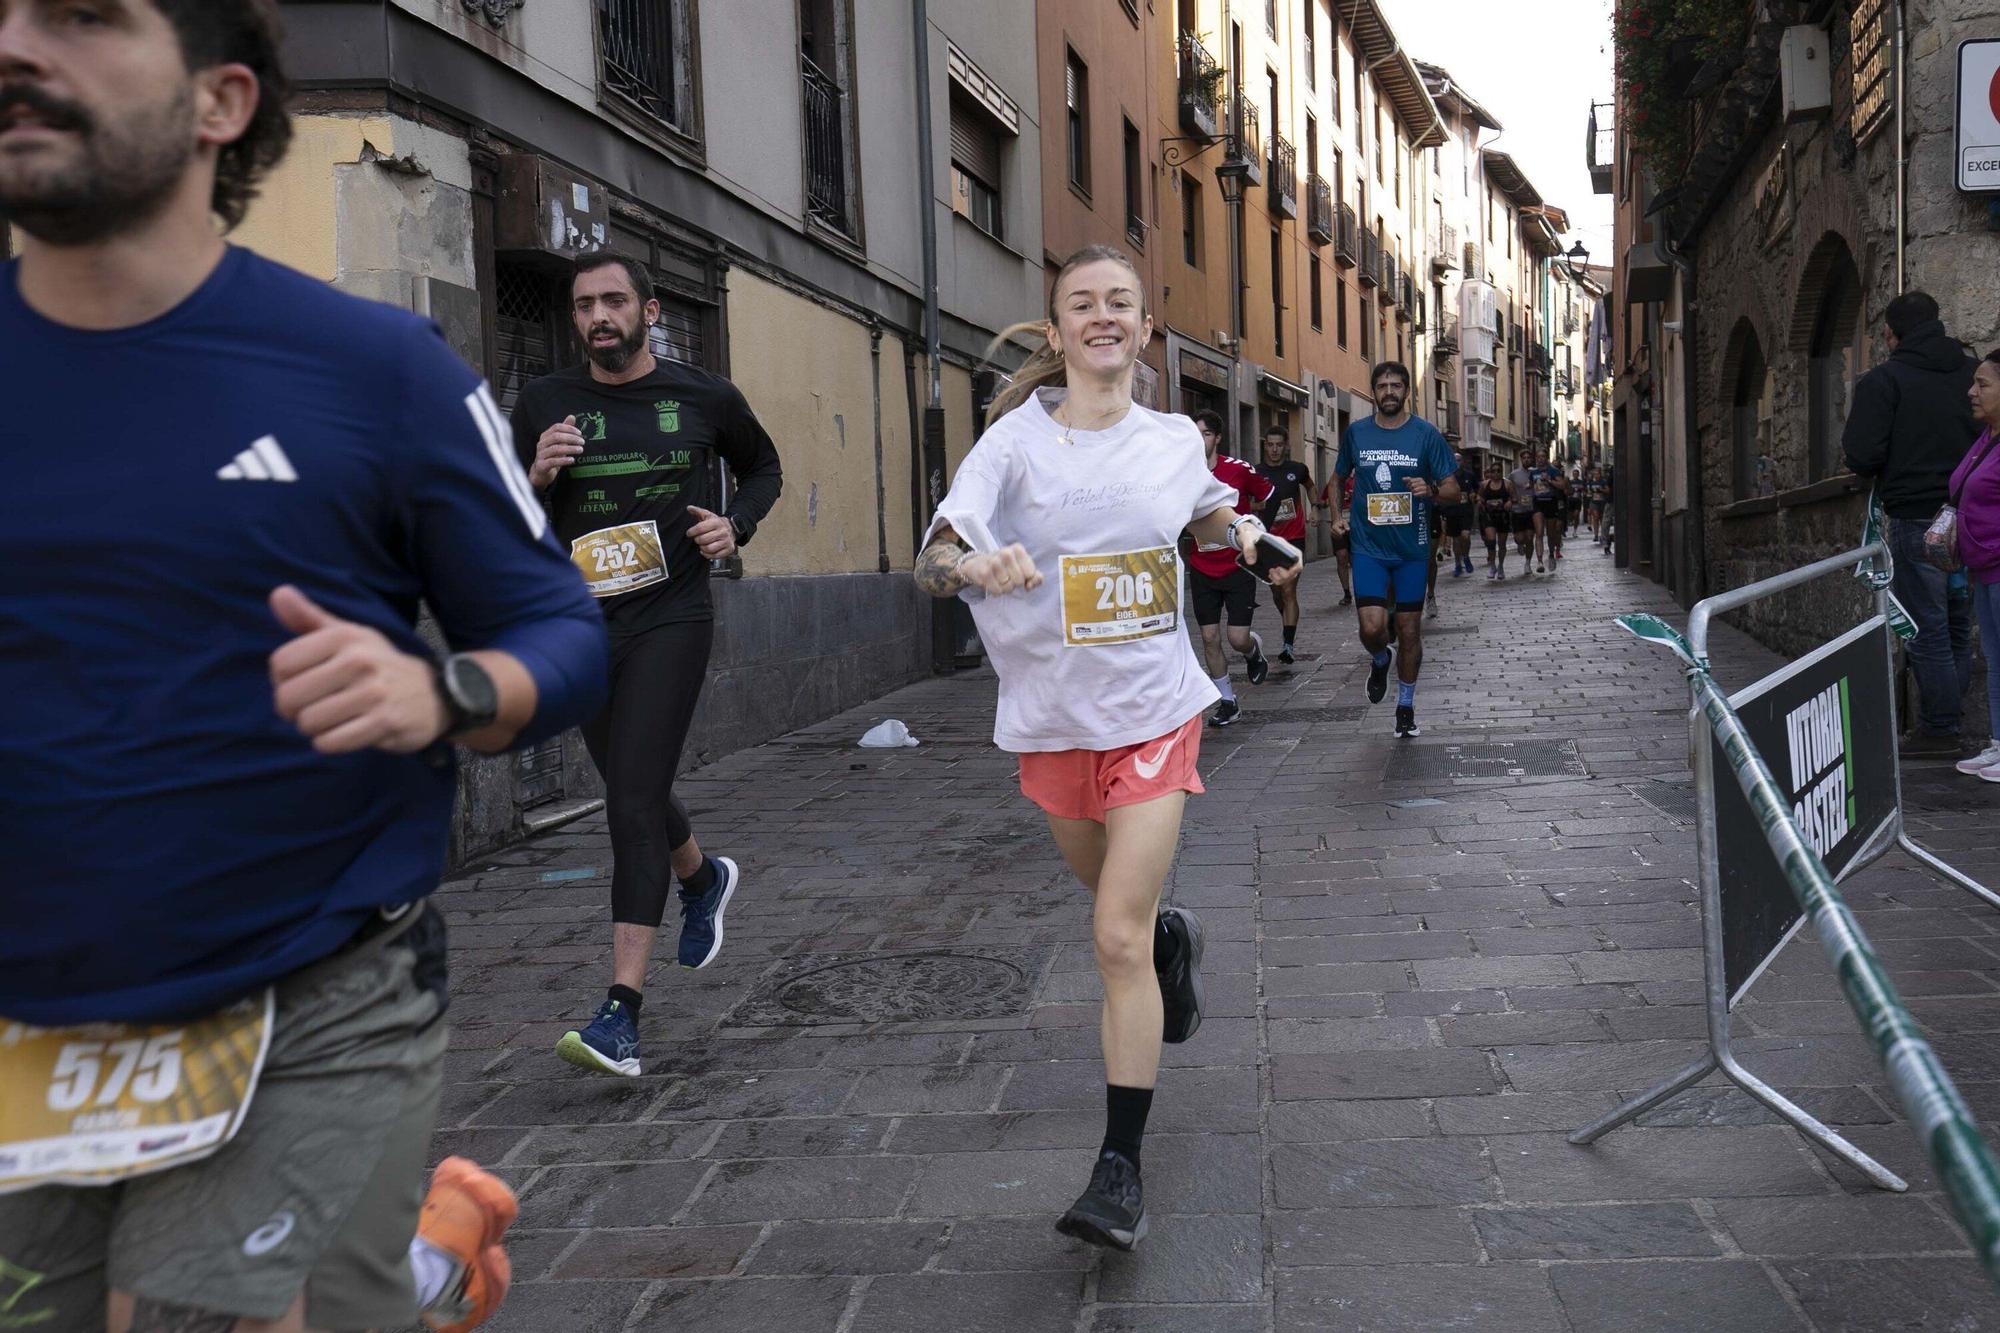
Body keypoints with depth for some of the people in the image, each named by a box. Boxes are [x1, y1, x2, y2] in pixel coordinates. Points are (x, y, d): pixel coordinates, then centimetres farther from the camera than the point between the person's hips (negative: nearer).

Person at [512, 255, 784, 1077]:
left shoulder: (704, 398, 2)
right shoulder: (544, 405, 4)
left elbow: (763, 467, 19)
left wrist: (736, 525, 0)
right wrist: (535, 476, -13)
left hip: (671, 616, -3)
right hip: (581, 624, 4)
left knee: (634, 802, -14)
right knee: (635, 795, 17)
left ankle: (623, 1010, -14)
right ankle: (703, 879, 50)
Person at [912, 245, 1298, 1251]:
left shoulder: (1173, 440, 0)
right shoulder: (1017, 440, -8)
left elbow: (1211, 515, 22)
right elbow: (931, 561, -17)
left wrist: (1248, 535, 0)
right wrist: (979, 566, -39)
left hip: (1152, 712, -1)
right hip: (1052, 717, 1)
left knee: (1119, 939, -9)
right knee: (1117, 899, 22)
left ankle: (1120, 1171, -1)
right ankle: (1172, 937, 60)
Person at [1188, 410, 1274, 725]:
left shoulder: (1238, 469, -10)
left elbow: (1264, 496, 7)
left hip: (1238, 566, -2)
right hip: (1202, 570, 2)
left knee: (1238, 637, -7)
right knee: (1209, 637, 2)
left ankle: (1254, 650, 31)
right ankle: (1227, 702, 17)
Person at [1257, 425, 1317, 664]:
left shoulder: (1297, 469, 1)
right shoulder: (1257, 474, -1)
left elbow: (1310, 486, 23)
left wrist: (1313, 508, 12)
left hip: (1294, 539, -2)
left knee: (1288, 592, -13)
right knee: (1276, 592, 15)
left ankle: (1289, 645, -15)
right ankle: (1290, 627, 40)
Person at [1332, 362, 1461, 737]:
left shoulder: (1426, 434, -3)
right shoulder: (1355, 433, 3)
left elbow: (1453, 491, -4)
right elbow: (1339, 477, 21)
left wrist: (1430, 489, -24)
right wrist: (1339, 514, 8)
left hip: (1412, 548, 0)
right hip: (1369, 547, 0)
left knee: (1409, 630, 7)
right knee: (1372, 628, -14)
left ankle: (1405, 706, 25)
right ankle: (1380, 660, 23)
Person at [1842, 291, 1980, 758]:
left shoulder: (1883, 381, -8)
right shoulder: (1972, 372, 9)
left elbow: (1862, 456, -13)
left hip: (1917, 520, -6)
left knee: (1927, 630, -2)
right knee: (1958, 627, 14)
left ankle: (1941, 731, 1)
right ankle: (1952, 719, 19)